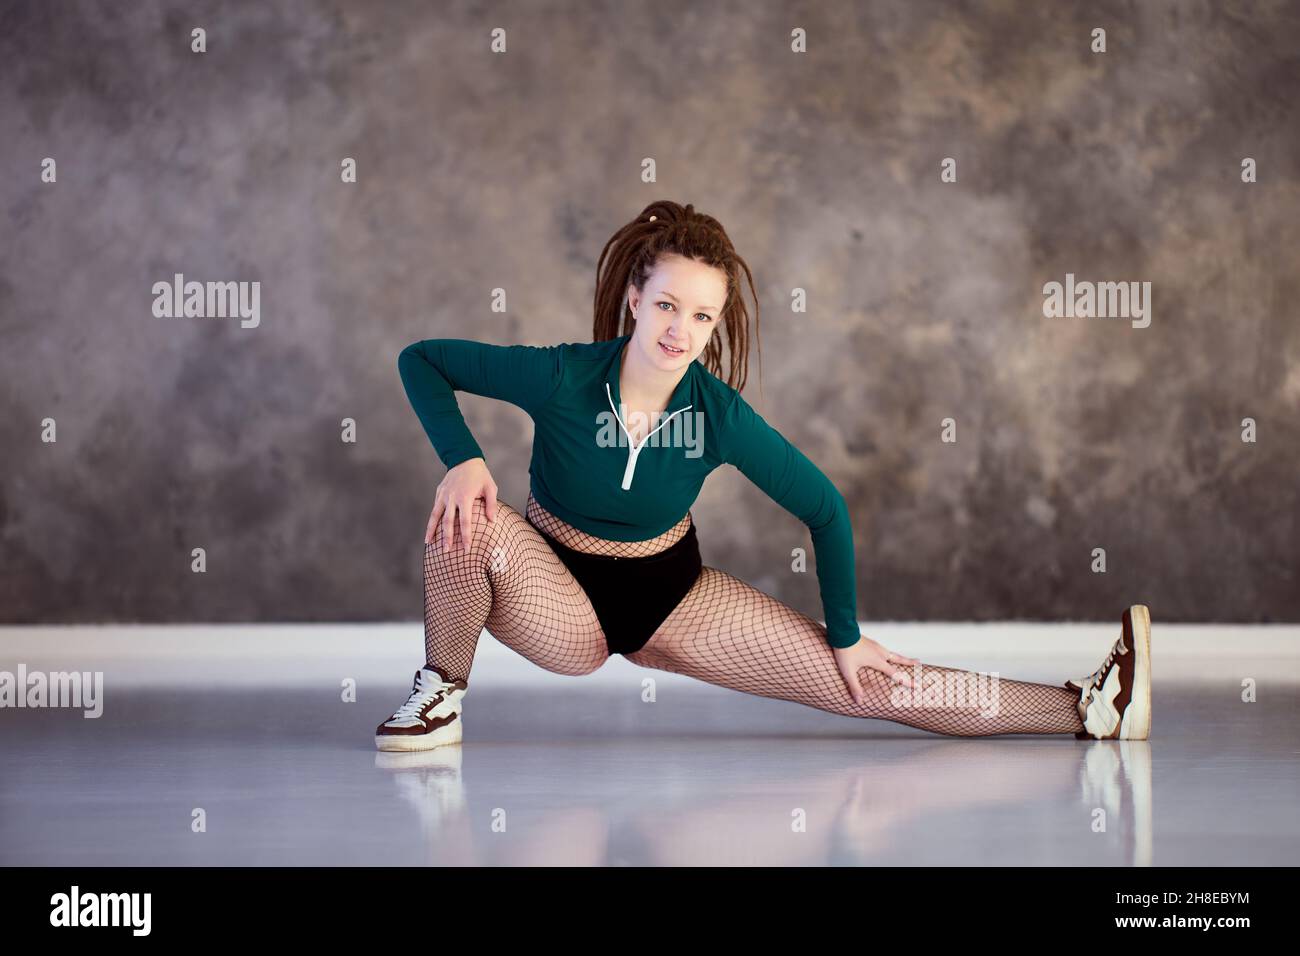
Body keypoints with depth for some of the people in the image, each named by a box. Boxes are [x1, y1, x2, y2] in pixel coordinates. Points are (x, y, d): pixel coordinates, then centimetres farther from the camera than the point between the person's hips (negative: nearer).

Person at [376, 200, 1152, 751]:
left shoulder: (720, 414, -18)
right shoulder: (562, 378, -24)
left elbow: (824, 507, -6)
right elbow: (421, 359, -15)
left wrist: (846, 636, -2)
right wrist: (463, 459, -31)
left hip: (672, 598, 1)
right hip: (558, 601, -1)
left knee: (867, 683, -8)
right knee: (468, 515, -34)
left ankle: (1087, 712, -6)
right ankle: (443, 695, -13)